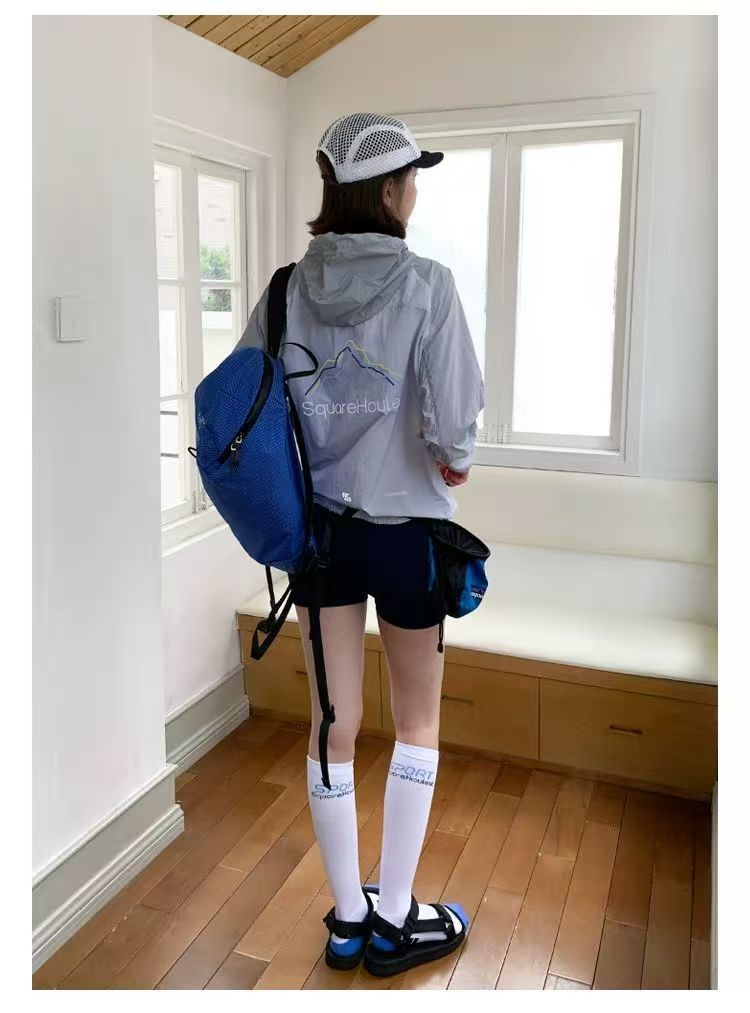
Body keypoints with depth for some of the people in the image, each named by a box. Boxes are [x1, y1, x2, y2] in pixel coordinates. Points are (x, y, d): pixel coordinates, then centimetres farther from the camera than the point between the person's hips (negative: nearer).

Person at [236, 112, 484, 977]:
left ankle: (349, 918, 32)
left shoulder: (286, 290, -2)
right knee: (418, 723, 17)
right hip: (404, 531, -4)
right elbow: (450, 429, -21)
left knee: (334, 726, 14)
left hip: (317, 529, 4)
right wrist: (457, 465, 1)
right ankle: (395, 919, 29)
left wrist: (292, 486, 12)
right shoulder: (426, 286, -14)